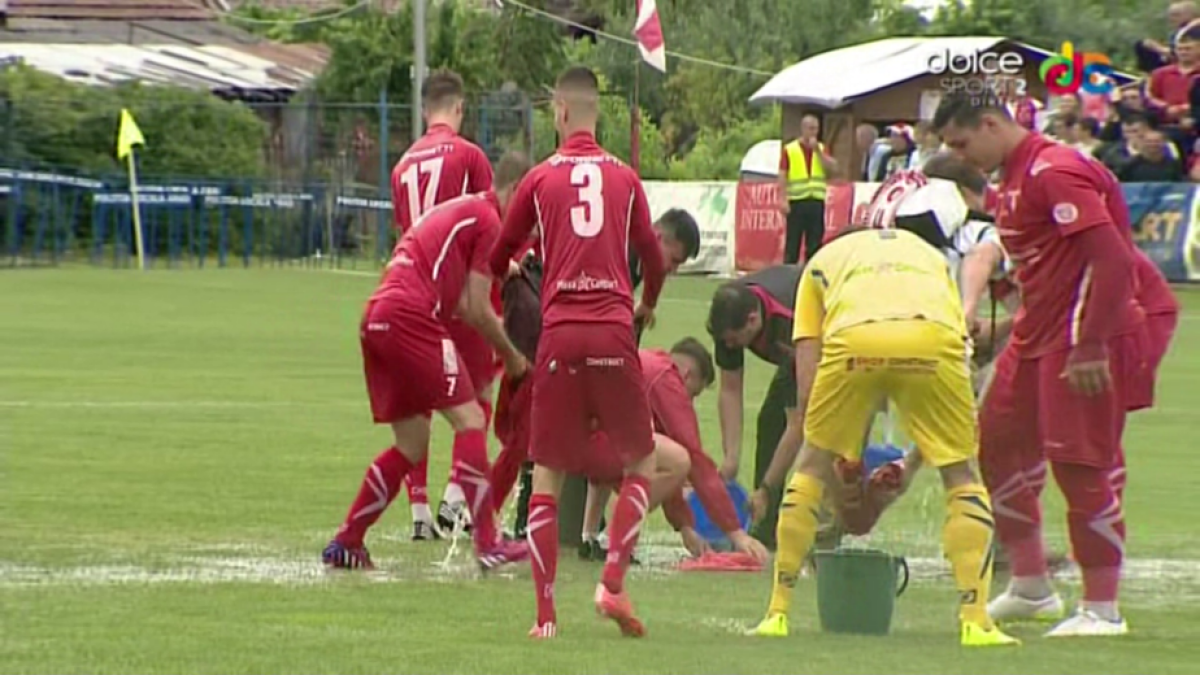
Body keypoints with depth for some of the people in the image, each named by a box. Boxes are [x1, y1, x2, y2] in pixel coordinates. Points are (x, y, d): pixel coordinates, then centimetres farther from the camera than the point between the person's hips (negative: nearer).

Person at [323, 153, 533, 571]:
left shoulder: (450, 210, 28)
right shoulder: (487, 219, 0)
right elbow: (477, 310, -2)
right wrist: (511, 356, 10)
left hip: (375, 321, 9)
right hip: (411, 318, -9)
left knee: (411, 446, 14)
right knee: (469, 420, -7)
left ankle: (345, 543, 15)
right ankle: (488, 544, -14)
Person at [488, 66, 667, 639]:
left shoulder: (540, 179, 6)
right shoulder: (624, 178, 8)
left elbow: (497, 259, 16)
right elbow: (653, 258, 17)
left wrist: (514, 270, 41)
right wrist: (646, 307, 38)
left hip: (559, 334, 0)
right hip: (614, 333, 0)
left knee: (547, 475, 6)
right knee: (640, 465, 13)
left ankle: (545, 613, 0)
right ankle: (613, 583, -4)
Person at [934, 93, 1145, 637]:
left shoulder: (1054, 172, -18)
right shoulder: (1015, 179, 14)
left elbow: (1112, 257, -24)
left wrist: (1091, 346, -25)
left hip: (1083, 342, -11)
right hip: (1037, 336, 11)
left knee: (1079, 464, -8)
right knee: (997, 445, 13)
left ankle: (1102, 610, 0)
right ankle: (1030, 588, 24)